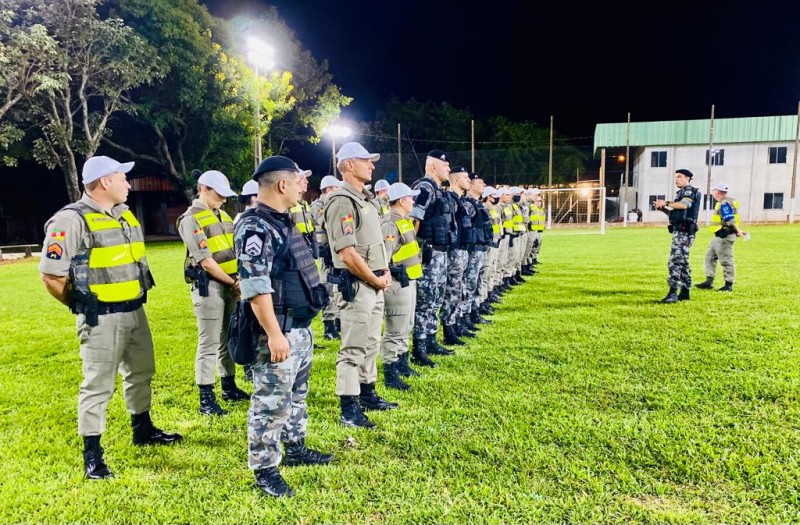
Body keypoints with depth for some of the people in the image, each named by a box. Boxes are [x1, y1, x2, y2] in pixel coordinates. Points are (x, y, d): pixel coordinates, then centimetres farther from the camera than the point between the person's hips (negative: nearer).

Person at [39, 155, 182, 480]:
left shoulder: (125, 215, 10)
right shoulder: (71, 220, -16)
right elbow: (50, 274, -15)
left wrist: (137, 297, 16)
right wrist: (82, 305, -6)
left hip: (135, 311, 8)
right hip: (101, 318, -8)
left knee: (140, 372, 20)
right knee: (98, 384, 1)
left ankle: (143, 429, 38)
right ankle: (92, 453, 15)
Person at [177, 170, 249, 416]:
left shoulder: (223, 215, 15)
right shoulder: (191, 219, -9)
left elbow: (236, 249, 13)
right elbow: (204, 260, -15)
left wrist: (240, 278, -1)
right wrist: (232, 282, -11)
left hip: (230, 284, 8)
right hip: (209, 286, -8)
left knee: (228, 339, 16)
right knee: (209, 343, -3)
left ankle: (229, 387, 28)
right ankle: (206, 399, 6)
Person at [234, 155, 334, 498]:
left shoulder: (283, 222, 13)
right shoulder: (254, 227, -18)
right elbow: (255, 287, -24)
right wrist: (274, 334, -25)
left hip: (301, 327, 10)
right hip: (279, 331, -10)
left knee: (296, 395, 22)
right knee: (271, 402, 1)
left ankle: (295, 448, 38)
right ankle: (264, 469, 15)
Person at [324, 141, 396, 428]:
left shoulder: (365, 199, 15)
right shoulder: (342, 201, -16)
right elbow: (347, 254, -22)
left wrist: (385, 272, 7)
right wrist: (376, 281, -13)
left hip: (375, 284, 10)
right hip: (356, 285, -10)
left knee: (371, 343, 18)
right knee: (353, 348, -3)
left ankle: (368, 395, 33)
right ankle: (349, 410, 6)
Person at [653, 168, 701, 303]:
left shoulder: (690, 191, -6)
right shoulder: (681, 192, 22)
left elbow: (684, 205, -27)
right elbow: (675, 213, 21)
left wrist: (666, 203, -23)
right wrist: (662, 208, 6)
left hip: (684, 232, -10)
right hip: (679, 231, 10)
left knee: (675, 261, -16)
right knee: (682, 262, 13)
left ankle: (672, 293, -19)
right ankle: (685, 292, 19)